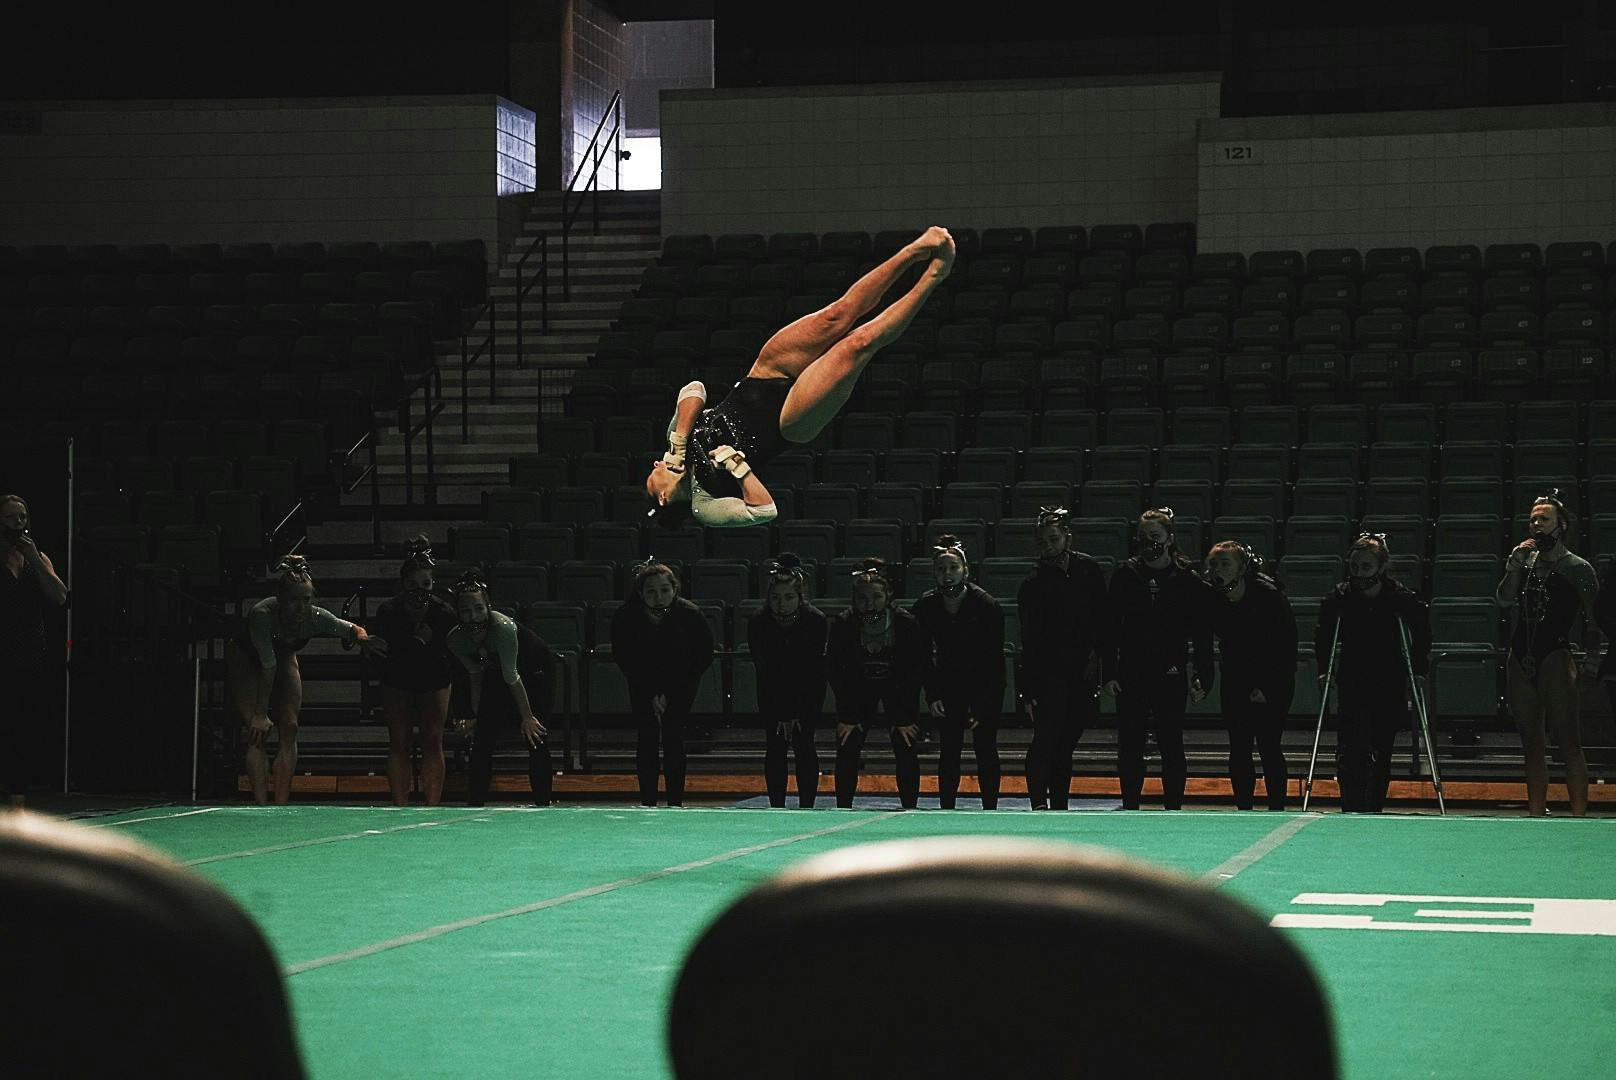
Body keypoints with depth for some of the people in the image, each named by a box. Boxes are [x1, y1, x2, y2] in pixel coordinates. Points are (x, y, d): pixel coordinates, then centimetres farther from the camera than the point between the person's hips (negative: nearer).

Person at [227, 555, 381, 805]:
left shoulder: (315, 618, -29)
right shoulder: (262, 614, -41)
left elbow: (352, 629, -11)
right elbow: (267, 665, -36)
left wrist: (363, 638, -35)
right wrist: (260, 714, -31)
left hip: (284, 658, 4)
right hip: (244, 660, -4)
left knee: (289, 729, -8)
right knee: (256, 733, -17)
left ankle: (281, 807, -7)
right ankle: (261, 808, -20)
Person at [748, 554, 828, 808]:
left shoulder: (817, 622, -24)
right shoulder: (758, 623, -21)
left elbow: (812, 671, -20)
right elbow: (765, 671, -18)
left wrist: (798, 714, -20)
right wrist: (781, 713, -20)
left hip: (808, 691, -1)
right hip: (773, 691, 1)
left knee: (804, 744, -8)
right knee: (775, 746, -4)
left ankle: (806, 807, -4)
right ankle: (776, 808, 1)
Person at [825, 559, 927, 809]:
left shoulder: (907, 624, -26)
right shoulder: (843, 625, -24)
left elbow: (918, 670, -15)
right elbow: (833, 669, -12)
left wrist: (905, 717, -16)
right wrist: (847, 715, -13)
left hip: (900, 687, -1)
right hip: (858, 687, 1)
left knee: (907, 751, -10)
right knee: (847, 749, -7)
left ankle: (909, 809, 0)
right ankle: (843, 809, 2)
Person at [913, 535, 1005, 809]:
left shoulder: (987, 606, -20)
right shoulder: (926, 607, -10)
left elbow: (994, 660, -16)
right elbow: (924, 655, -1)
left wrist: (981, 707, -19)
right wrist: (932, 696, -10)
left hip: (986, 684, -2)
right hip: (949, 685, 2)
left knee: (985, 748, -5)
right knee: (948, 749, -3)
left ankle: (990, 810, 2)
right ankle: (946, 810, 1)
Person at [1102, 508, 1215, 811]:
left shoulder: (1189, 581, 0)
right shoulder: (1124, 576, 4)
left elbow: (1202, 635, 2)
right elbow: (1110, 628, 5)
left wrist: (1203, 679, -4)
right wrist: (1108, 674, -1)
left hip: (1171, 676, -2)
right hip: (1131, 674, 2)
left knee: (1171, 746, 0)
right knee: (1129, 748, 4)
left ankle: (1173, 810, 9)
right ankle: (1130, 811, 13)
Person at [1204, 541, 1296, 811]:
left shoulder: (1269, 594, -19)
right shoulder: (1213, 598, -6)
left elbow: (1287, 645, -13)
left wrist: (1266, 687, -14)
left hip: (1273, 681, -4)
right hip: (1236, 682, 4)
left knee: (1269, 746, -8)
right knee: (1239, 749, 0)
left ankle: (1277, 811, -1)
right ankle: (1244, 811, 6)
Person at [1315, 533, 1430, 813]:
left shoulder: (1401, 597, -11)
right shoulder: (1339, 596, -9)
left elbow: (1421, 631, 3)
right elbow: (1323, 633, 7)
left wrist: (1419, 671, -1)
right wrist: (1324, 669, 1)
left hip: (1390, 685, 0)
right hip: (1352, 683, 0)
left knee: (1381, 752, 5)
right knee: (1349, 751, -12)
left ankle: (1374, 811, 15)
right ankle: (1351, 812, -10)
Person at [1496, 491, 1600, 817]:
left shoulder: (1577, 567, -1)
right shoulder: (1526, 561, 14)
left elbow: (1593, 620, -1)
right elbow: (1504, 600, 5)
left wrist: (1590, 661, -10)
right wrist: (1514, 565, -7)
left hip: (1556, 659, -6)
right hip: (1521, 661, 6)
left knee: (1568, 743, -8)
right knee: (1532, 745, 9)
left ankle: (1579, 816, -9)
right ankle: (1536, 815, 14)